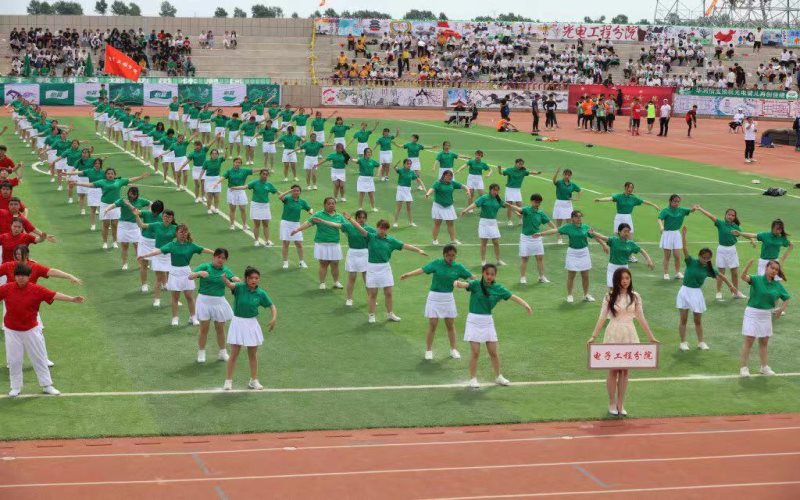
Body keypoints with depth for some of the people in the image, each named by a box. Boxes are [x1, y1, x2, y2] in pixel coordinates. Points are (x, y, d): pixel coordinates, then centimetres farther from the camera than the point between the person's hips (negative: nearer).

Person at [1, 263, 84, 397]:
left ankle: (47, 386, 18)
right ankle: (15, 388, 22)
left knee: (39, 358, 8)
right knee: (14, 360, 8)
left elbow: (54, 295, -18)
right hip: (12, 331, 1)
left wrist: (72, 299, -28)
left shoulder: (36, 290, -11)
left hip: (31, 330, -1)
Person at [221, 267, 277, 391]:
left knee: (253, 354, 12)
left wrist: (274, 318, -12)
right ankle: (228, 381, 12)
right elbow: (230, 285, -34)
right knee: (234, 354, 2)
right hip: (238, 322, -2)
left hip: (252, 324, 2)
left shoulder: (261, 293, -5)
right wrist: (225, 280, -56)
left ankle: (254, 380, 26)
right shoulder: (239, 288, -12)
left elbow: (272, 306, 5)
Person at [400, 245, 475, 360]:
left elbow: (472, 276, 5)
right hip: (434, 297, -3)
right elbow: (423, 270, -21)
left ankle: (453, 349, 25)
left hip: (448, 298, 3)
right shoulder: (437, 263, -9)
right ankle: (428, 350, 13)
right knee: (432, 325, 0)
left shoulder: (458, 267, -1)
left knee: (450, 325, 11)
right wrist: (408, 274, -33)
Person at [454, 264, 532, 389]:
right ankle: (473, 379, 11)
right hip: (474, 320, -3)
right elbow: (465, 284, -30)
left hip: (488, 321, 3)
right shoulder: (475, 284, -11)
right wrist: (457, 283, -53)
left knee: (493, 352, 9)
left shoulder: (498, 288, -2)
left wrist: (525, 304, -23)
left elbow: (513, 297, -6)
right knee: (475, 352, -2)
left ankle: (498, 376, 26)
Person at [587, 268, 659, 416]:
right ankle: (612, 404, 13)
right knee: (613, 370, 3)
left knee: (624, 371, 5)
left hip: (629, 335, 2)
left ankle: (621, 404, 13)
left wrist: (651, 337, 6)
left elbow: (641, 318, 7)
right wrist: (593, 336, -11)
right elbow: (602, 318, -4)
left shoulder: (635, 297, 3)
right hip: (613, 334, -2)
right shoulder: (610, 296, -3)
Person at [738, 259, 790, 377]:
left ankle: (765, 367, 26)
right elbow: (744, 277, -30)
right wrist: (748, 265, -48)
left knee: (764, 342, 14)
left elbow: (786, 299, 10)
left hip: (766, 314, 4)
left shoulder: (777, 285, 1)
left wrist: (781, 309, -8)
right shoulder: (757, 279, -11)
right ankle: (743, 367, 4)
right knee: (749, 340, -3)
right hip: (752, 313, -4)